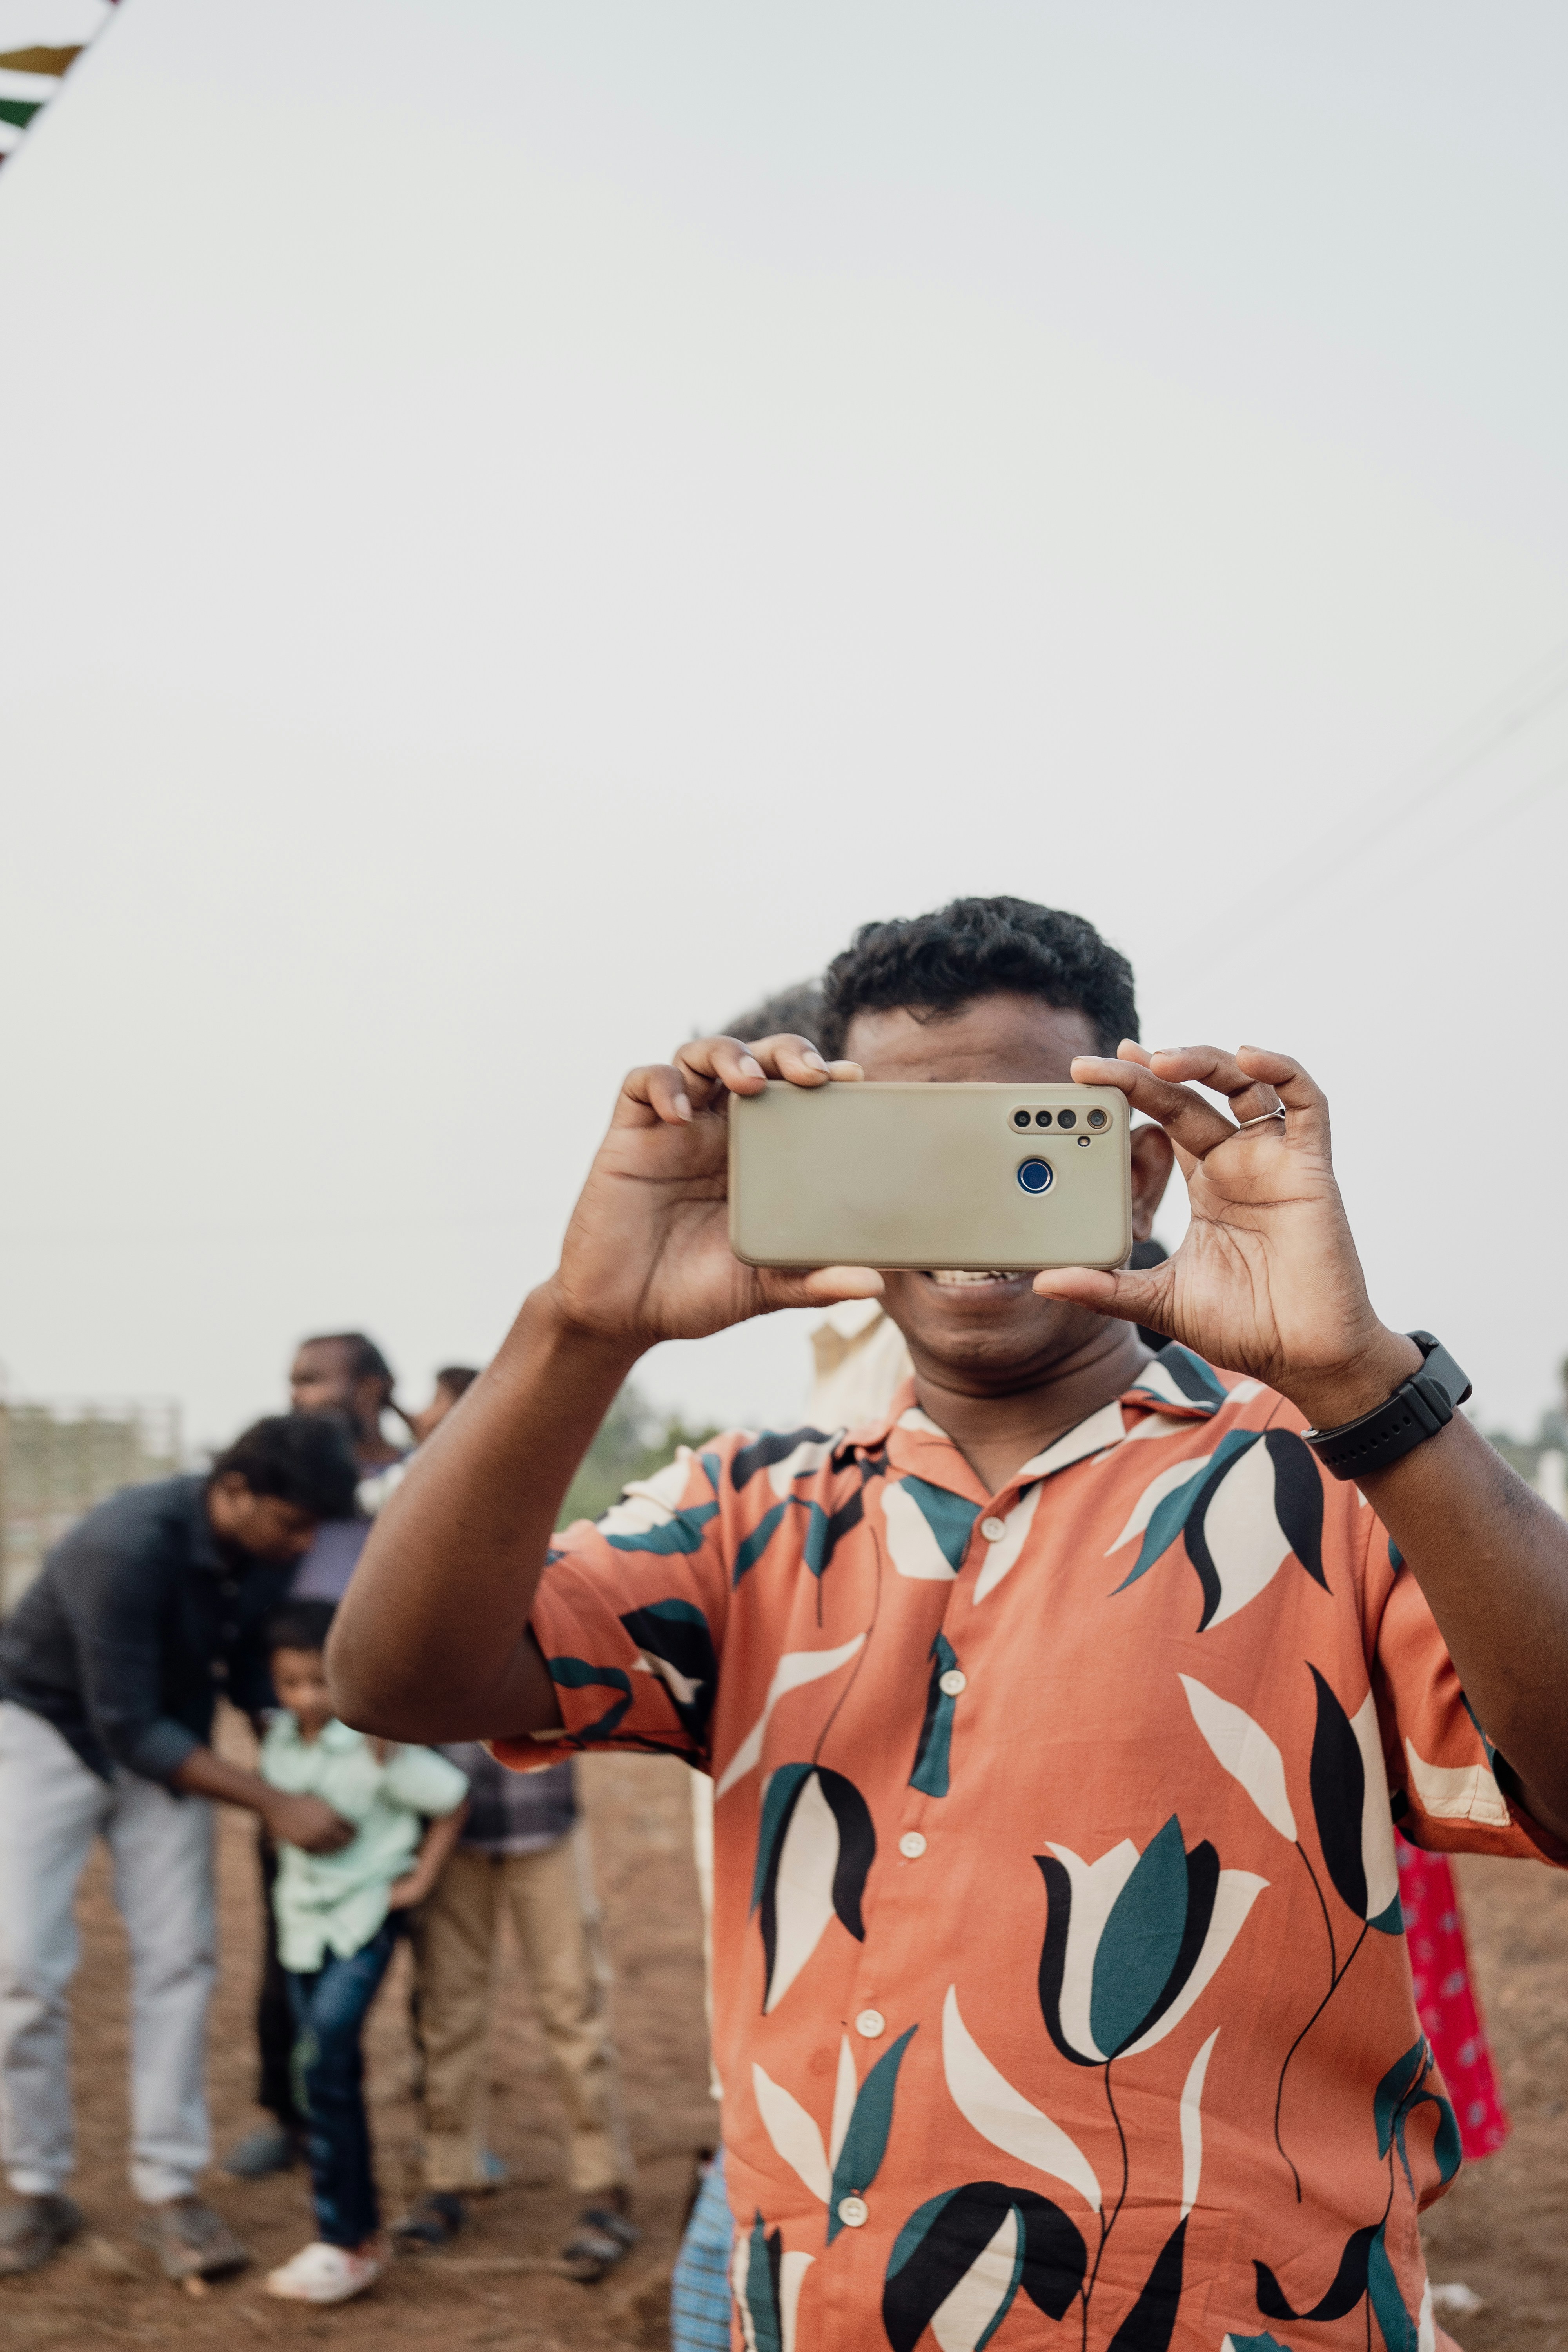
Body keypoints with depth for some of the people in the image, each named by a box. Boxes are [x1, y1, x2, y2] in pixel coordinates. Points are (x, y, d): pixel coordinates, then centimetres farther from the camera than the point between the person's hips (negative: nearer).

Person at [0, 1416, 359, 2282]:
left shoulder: (270, 1553, -16)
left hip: (165, 1735, 5)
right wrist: (274, 1805, -32)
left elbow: (251, 1672, 0)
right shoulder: (128, 1546, -36)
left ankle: (170, 2188, 3)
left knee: (177, 1956, -3)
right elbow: (125, 1727, -32)